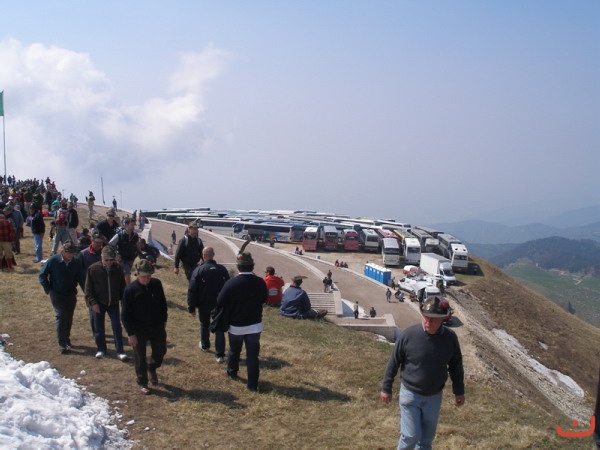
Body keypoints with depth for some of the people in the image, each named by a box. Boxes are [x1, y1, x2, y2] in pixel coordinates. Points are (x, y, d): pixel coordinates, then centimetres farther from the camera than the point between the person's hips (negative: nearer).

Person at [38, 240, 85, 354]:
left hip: (71, 294, 3)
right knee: (61, 315, -13)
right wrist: (48, 290, -7)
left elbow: (81, 278, 2)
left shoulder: (76, 262, -7)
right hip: (57, 294, -3)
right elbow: (42, 275, -2)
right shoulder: (53, 261, -13)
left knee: (69, 317, 10)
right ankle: (62, 343, -10)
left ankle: (66, 339, 29)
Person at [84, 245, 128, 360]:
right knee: (98, 328, 9)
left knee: (117, 327, 0)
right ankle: (100, 349, 27)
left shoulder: (118, 269, -4)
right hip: (98, 304, -1)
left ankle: (120, 351, 8)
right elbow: (88, 288, -6)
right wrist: (93, 302, -14)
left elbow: (123, 286, 6)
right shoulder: (93, 269, -11)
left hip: (114, 303, 1)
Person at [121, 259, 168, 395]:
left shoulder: (156, 284, -6)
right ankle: (142, 383, 28)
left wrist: (164, 321, 10)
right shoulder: (130, 289, -17)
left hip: (157, 327, 4)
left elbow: (162, 303, 9)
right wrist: (130, 333, -14)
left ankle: (151, 368, 45)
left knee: (160, 352, 14)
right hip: (139, 330, -3)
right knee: (140, 358, 9)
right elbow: (125, 314, -12)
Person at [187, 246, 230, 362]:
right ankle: (220, 355, 2)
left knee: (204, 325, 24)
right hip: (220, 305, 1)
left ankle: (205, 345, 45)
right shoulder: (222, 269, -6)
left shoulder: (198, 270, -14)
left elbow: (192, 290, -13)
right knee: (219, 328, 5)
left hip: (204, 305, -1)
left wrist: (191, 307, -5)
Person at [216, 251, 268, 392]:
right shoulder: (260, 282, -11)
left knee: (234, 350, 23)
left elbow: (220, 302, -9)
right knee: (253, 355, 5)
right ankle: (253, 384, 8)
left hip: (236, 325, 0)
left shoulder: (231, 283, -18)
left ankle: (232, 372, 44)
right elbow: (264, 299, 8)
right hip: (255, 325, 0)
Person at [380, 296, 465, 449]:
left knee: (427, 437, 17)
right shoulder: (408, 334, -19)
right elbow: (393, 363, -7)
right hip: (410, 394, -3)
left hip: (434, 396, 3)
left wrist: (459, 391, 11)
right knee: (410, 436, 0)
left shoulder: (450, 337, -12)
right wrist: (386, 388, -1)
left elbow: (456, 366, 4)